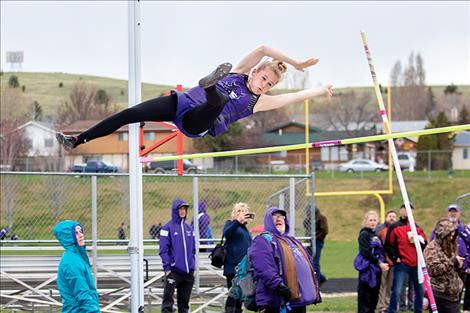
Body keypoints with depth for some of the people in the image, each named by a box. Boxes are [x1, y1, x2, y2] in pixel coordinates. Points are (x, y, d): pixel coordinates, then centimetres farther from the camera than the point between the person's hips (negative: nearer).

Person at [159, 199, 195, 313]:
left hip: (188, 272, 6)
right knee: (168, 300, -8)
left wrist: (193, 266, 11)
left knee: (184, 301, 11)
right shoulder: (167, 228, -4)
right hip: (173, 272, -6)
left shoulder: (188, 228, 14)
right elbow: (163, 249, -9)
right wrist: (167, 267, -15)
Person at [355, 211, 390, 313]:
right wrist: (379, 263, -17)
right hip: (367, 269, -7)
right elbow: (366, 252, -15)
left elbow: (381, 251, 17)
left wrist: (384, 263, -1)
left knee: (374, 296, 9)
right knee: (365, 296, -7)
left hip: (377, 270, 7)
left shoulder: (376, 235, 17)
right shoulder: (364, 234, -5)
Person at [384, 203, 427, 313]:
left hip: (416, 264, 5)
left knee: (420, 290, 9)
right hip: (401, 264, -5)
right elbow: (388, 245, -1)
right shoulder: (395, 227, 1)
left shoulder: (417, 227, 14)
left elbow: (424, 242, 12)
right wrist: (395, 258, -8)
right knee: (397, 291, -8)